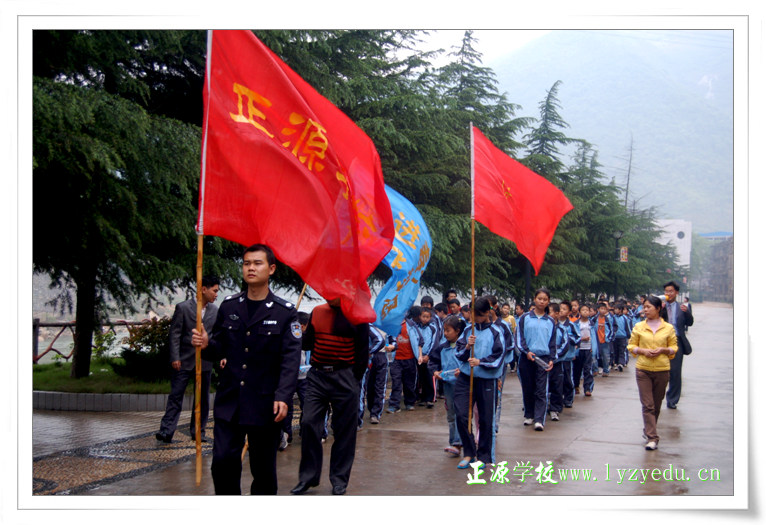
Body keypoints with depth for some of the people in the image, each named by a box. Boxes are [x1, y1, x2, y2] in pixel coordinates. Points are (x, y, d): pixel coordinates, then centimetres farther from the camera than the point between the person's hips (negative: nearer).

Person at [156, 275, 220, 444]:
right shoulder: (183, 307, -3)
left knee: (202, 398, 9)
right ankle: (166, 431, -3)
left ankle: (198, 432, 18)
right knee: (176, 396, -3)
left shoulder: (215, 311, 8)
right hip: (184, 361, -4)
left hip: (205, 362, 4)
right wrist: (175, 357, -11)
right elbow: (175, 334, -4)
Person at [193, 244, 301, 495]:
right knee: (223, 461, -1)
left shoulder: (285, 312, -2)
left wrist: (283, 397, -19)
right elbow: (220, 349, 13)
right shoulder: (229, 306, 9)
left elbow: (291, 359, -8)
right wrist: (206, 344, -10)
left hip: (265, 405, -3)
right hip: (229, 401, 3)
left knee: (263, 467, 6)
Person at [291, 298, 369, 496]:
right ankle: (307, 477, 9)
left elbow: (363, 351, -2)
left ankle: (339, 481, 14)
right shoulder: (317, 312, 9)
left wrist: (355, 380, -5)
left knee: (344, 431, 3)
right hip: (317, 375, 4)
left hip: (344, 377, -3)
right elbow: (307, 344, 16)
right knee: (309, 424, -3)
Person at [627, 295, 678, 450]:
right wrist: (643, 351, -11)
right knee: (647, 405, -7)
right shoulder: (639, 327, 2)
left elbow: (674, 347, 8)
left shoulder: (668, 328, 1)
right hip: (643, 369, -1)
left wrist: (663, 350, -12)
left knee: (657, 405, 11)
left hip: (662, 369, 1)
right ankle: (652, 438, -8)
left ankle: (649, 431, 31)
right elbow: (631, 346, 8)